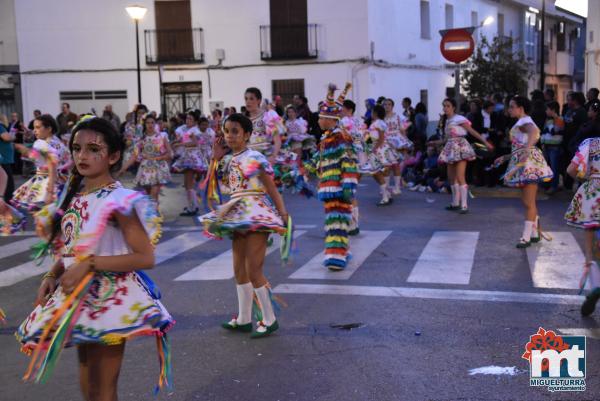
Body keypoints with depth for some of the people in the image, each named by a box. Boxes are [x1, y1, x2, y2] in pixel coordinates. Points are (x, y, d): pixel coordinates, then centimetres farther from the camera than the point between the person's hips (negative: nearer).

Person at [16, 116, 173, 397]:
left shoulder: (120, 201, -17)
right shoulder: (75, 196, 6)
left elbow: (145, 258, -22)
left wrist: (90, 264, -24)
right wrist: (51, 276, -2)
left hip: (110, 299, -8)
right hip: (80, 297, 8)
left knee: (102, 389, 3)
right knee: (87, 386, 19)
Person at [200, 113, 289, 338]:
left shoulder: (255, 159, -12)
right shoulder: (228, 159, 10)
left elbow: (272, 190, -12)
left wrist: (284, 215, -16)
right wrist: (216, 158, 7)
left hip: (257, 216, -8)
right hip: (238, 217, 8)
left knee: (253, 270, -8)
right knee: (239, 270, 12)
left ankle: (269, 320, 5)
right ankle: (244, 319, 23)